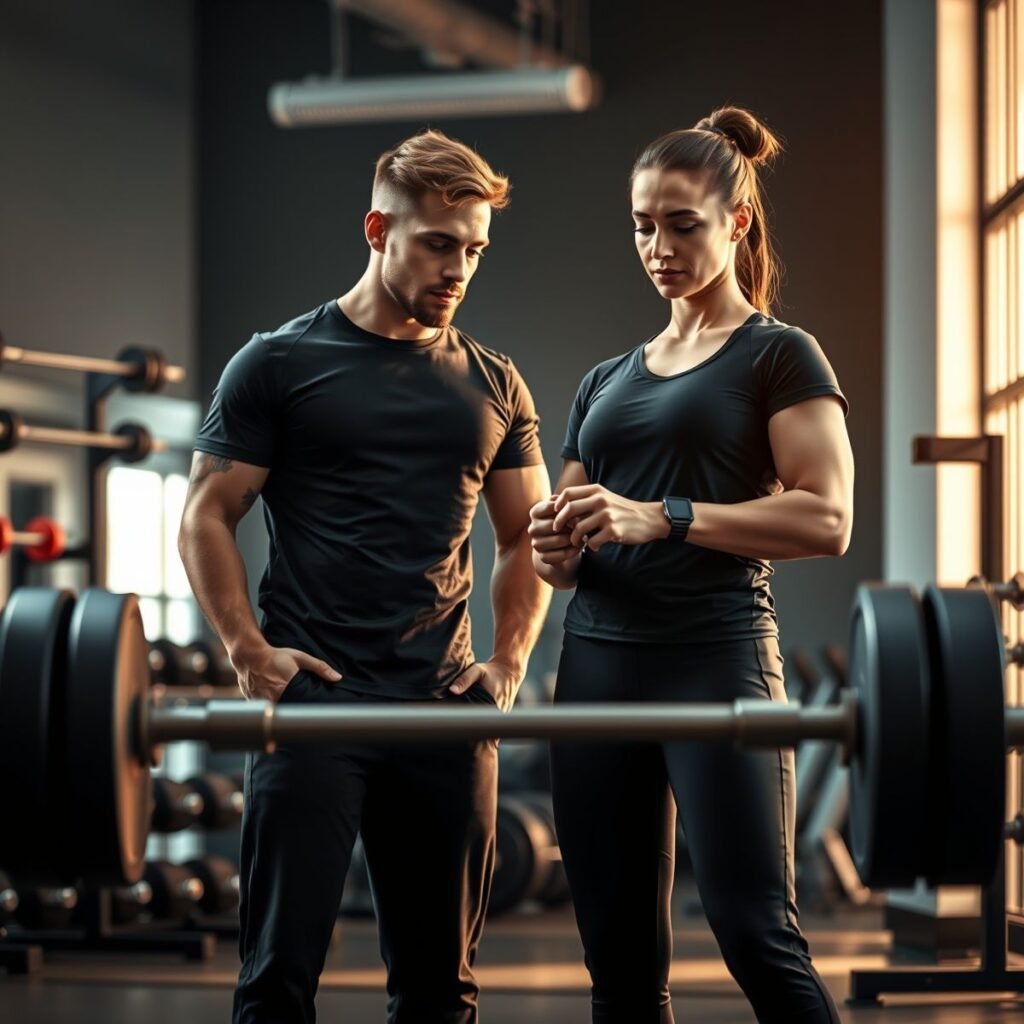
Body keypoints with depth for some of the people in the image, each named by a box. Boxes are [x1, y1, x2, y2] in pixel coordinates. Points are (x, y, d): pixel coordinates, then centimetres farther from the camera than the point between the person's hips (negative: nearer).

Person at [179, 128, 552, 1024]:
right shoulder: (280, 364, 2)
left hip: (444, 709, 4)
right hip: (312, 698, -4)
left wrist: (510, 661, 4)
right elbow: (206, 518, 2)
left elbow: (527, 538, 19)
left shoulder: (493, 386, 14)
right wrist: (248, 648, -11)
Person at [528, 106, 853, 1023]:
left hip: (715, 658, -6)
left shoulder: (778, 356, 3)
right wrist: (558, 549, -2)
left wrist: (661, 519, -18)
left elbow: (827, 519, -10)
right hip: (598, 663, 6)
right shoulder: (607, 381, 21)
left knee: (756, 935, -13)